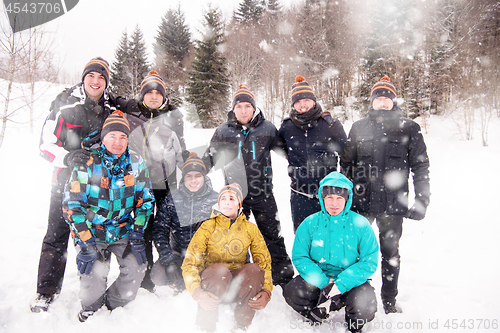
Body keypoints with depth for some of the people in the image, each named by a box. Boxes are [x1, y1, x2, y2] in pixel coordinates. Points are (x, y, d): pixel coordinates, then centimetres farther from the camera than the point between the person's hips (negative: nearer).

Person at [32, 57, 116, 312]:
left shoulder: (113, 108, 7)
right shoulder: (64, 103, -2)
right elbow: (46, 143, -3)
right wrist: (68, 157, -21)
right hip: (67, 179, -2)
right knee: (56, 237, 1)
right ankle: (46, 292, 16)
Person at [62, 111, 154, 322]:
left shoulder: (136, 162, -5)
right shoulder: (87, 162, -15)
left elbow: (145, 198, 3)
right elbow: (71, 203, -13)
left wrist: (137, 232, -5)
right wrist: (86, 242, -18)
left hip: (123, 230, 3)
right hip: (91, 229, -2)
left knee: (136, 269, -10)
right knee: (94, 272, -19)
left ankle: (113, 305, 19)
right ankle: (90, 308, 15)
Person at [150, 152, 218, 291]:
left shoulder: (216, 200, -5)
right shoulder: (172, 199, -4)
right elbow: (159, 230, -4)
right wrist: (169, 261, -15)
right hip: (178, 254, 1)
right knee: (158, 277, -23)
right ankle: (182, 285, 7)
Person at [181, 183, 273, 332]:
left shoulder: (250, 229, -1)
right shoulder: (208, 227, -7)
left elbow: (264, 262, -2)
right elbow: (189, 263, -12)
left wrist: (266, 292, -19)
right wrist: (197, 292, -30)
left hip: (236, 285, 2)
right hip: (211, 281, -2)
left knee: (254, 268, -28)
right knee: (219, 269, -35)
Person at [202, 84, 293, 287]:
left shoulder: (267, 129, 1)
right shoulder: (223, 131, 3)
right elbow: (209, 158, 13)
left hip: (262, 193, -1)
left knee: (272, 235, 6)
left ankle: (283, 274, 20)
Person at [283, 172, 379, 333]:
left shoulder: (360, 224, -7)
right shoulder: (310, 223, -4)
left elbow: (369, 262, -11)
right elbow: (299, 257, -7)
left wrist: (339, 285, -23)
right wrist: (324, 283, -21)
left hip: (351, 282, -1)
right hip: (317, 280, 1)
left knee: (364, 306, -31)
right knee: (292, 292, -24)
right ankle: (316, 319, 10)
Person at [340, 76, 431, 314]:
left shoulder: (409, 129, 3)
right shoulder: (359, 127, 7)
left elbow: (420, 166, 5)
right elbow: (346, 163, 11)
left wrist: (422, 199, -1)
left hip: (393, 203, -1)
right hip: (361, 201, 1)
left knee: (391, 252, 12)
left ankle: (389, 301, 28)